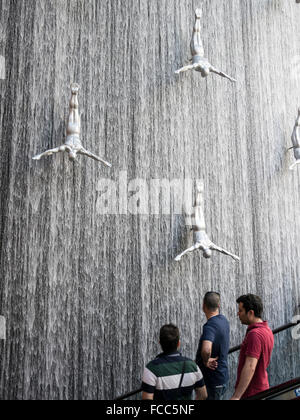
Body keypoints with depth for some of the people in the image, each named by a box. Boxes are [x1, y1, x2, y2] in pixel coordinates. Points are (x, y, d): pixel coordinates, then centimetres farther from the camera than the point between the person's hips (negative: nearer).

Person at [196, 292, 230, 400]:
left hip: (213, 382, -9)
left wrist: (206, 361, -24)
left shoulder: (210, 326, -26)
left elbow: (206, 350, -46)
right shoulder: (223, 320, 3)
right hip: (222, 377, 9)